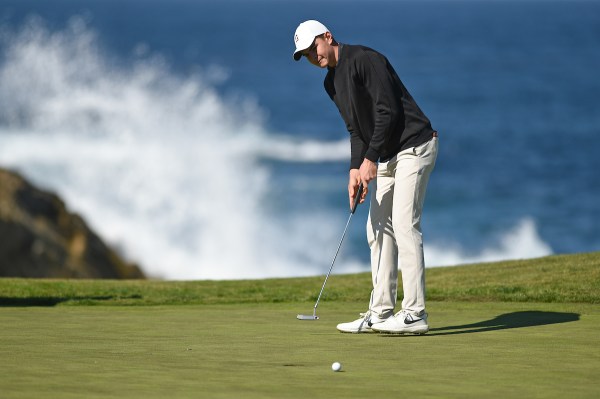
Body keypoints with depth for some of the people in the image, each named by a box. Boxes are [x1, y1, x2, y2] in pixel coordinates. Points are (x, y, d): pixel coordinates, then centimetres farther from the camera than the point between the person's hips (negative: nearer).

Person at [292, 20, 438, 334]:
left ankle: (414, 314, -16)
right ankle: (381, 313, 10)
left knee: (404, 225, -15)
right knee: (379, 230, 8)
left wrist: (370, 160, -19)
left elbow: (388, 111, -20)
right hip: (386, 157, 10)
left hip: (413, 146, -10)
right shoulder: (331, 83, 13)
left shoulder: (364, 60, -16)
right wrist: (355, 170, 2)